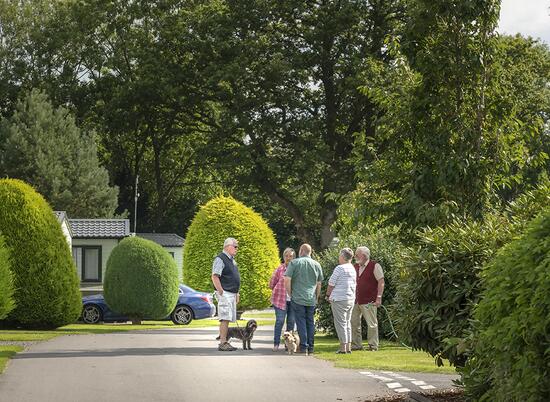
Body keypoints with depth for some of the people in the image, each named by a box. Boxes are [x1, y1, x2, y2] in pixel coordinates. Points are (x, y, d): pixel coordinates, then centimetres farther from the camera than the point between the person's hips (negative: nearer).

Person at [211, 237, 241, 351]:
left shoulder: (232, 260, 19)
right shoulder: (220, 259, -11)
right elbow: (215, 277, -17)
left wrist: (237, 293, 24)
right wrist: (221, 292, -20)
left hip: (232, 294, 10)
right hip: (225, 294, -10)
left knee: (227, 319, 10)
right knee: (225, 318, -13)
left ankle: (225, 342, 13)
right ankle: (222, 343, -14)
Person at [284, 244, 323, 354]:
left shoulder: (294, 263, -4)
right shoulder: (316, 265, 8)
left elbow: (287, 280, -9)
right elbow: (319, 284, 12)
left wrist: (290, 294, 1)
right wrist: (317, 298, 20)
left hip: (298, 298, -3)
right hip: (311, 299, 3)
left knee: (301, 322, 0)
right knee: (310, 322, 10)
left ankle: (303, 346, -3)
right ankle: (311, 347, 12)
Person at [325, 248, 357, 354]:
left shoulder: (339, 268, -12)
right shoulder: (353, 269, 11)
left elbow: (331, 284, -7)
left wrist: (328, 295, 8)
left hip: (339, 299, -8)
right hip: (351, 299, 8)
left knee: (340, 323, -4)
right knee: (347, 322, 13)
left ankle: (343, 348, -6)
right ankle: (348, 347, 12)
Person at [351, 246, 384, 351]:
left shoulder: (374, 266, -5)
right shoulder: (356, 267, 15)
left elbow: (381, 282, -9)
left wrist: (379, 297, -15)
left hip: (369, 301, -7)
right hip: (356, 301, 7)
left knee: (372, 324, -1)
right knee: (354, 322, 6)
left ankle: (373, 345, 5)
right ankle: (356, 345, 13)